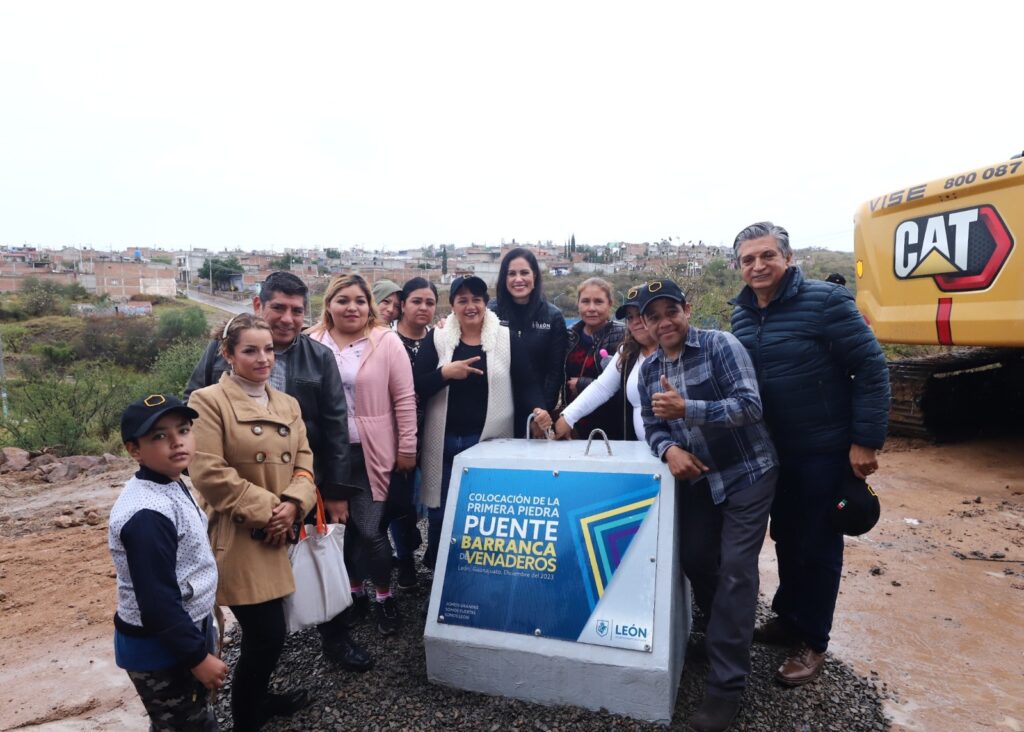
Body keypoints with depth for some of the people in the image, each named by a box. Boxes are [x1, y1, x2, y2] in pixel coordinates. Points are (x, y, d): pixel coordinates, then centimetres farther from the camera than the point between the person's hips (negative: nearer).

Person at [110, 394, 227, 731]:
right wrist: (198, 655, -20)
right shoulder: (147, 514, -29)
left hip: (185, 630, 9)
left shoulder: (172, 486, 2)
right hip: (160, 647, -9)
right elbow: (157, 603, -28)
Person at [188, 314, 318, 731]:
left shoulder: (287, 405, 10)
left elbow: (304, 464, 8)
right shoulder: (208, 402, -10)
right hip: (238, 538, -6)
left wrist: (292, 504, -11)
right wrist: (266, 510, -16)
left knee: (263, 633, 17)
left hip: (279, 534, 7)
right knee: (268, 634, -4)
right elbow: (209, 474, -17)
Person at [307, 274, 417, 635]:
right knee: (342, 525, 13)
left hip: (372, 452, -3)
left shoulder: (386, 341, -5)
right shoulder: (313, 344, 1)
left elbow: (405, 399, -5)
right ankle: (354, 591, 34)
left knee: (371, 529, -2)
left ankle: (384, 596, 22)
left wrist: (407, 448, -6)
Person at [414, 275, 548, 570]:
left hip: (490, 442, -1)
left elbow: (526, 385, 0)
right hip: (444, 442, 1)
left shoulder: (507, 339, 1)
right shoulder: (437, 339, 3)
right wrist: (445, 373, -18)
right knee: (439, 513, 11)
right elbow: (416, 388, -2)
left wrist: (537, 409, -19)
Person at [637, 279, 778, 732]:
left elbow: (750, 405, -24)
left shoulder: (721, 345, -15)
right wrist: (669, 449, -19)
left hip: (748, 474, -5)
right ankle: (725, 631, 39)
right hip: (696, 480, 6)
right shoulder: (648, 370, 2)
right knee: (694, 561, 10)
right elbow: (653, 427, 4)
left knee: (735, 570, -7)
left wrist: (686, 409, -35)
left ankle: (726, 684, 3)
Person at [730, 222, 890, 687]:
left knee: (818, 544, 8)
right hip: (773, 449, 6)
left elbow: (871, 369, -16)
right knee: (785, 537, 19)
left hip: (824, 449, -5)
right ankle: (788, 617, 39)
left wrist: (866, 440, -18)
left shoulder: (825, 300, -17)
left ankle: (812, 642, 25)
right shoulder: (742, 313, 1)